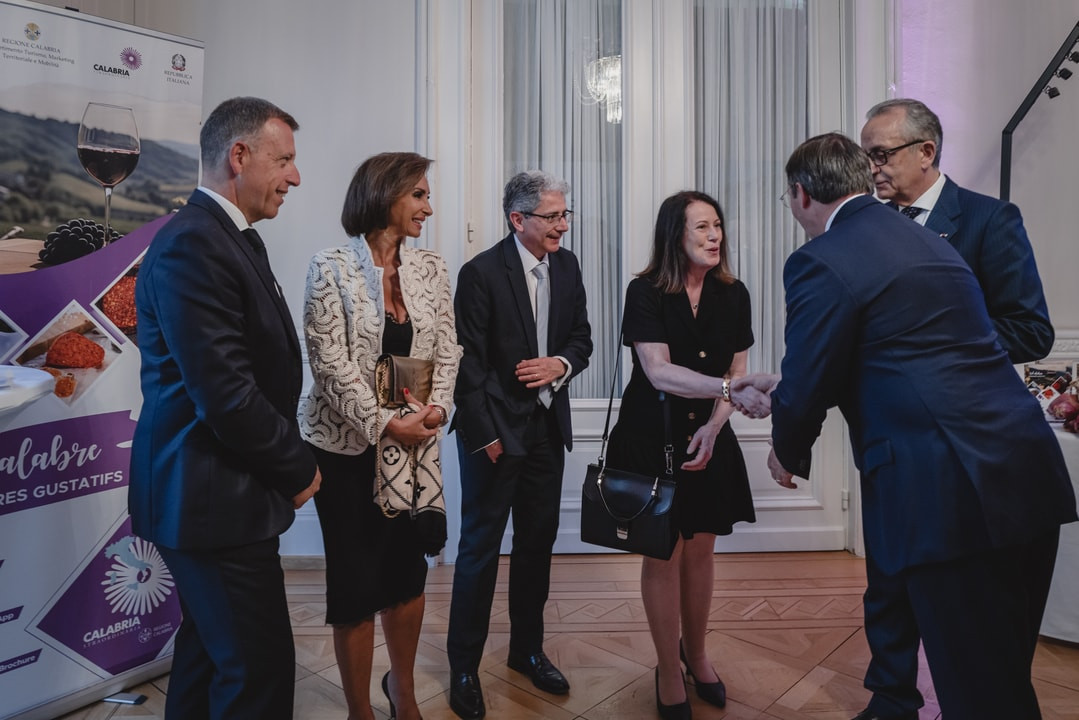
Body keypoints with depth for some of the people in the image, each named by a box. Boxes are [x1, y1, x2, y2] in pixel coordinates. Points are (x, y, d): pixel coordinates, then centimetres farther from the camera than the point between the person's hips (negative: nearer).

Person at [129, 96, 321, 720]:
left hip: (214, 493, 10)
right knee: (260, 668, 1)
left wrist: (289, 459, 6)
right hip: (212, 498, -10)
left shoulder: (233, 237, 12)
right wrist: (298, 469, -11)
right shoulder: (192, 245, -19)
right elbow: (225, 394, -24)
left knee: (212, 653, 23)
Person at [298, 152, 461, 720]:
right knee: (356, 581, 5)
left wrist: (436, 407, -10)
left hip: (413, 442, 4)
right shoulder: (331, 268, -9)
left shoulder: (430, 269, 4)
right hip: (348, 444, -4)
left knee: (409, 571, 13)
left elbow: (447, 349, 6)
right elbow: (330, 362, -13)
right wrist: (386, 423, -17)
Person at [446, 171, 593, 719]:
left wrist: (562, 363, -10)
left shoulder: (566, 266, 4)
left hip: (548, 427, 6)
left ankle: (527, 649, 36)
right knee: (480, 549, 6)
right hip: (495, 431, -6)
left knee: (538, 543, 16)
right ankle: (464, 668, 24)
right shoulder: (481, 273, -14)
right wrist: (485, 437, -13)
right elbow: (468, 364, -13)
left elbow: (581, 337, 12)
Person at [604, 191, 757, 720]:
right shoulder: (645, 293, -13)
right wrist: (731, 388, -35)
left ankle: (695, 653, 36)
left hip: (708, 437, 4)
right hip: (652, 437, -3)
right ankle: (669, 673, 25)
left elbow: (736, 369, 4)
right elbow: (658, 371, -23)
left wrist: (714, 426, -11)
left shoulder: (733, 295, 0)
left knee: (700, 550, 12)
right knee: (663, 554, 5)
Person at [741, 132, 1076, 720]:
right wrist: (781, 387, 33)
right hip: (1030, 475, 9)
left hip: (951, 494, -9)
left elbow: (806, 391, -9)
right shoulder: (924, 239, 17)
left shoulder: (819, 262, -11)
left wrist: (786, 452, 12)